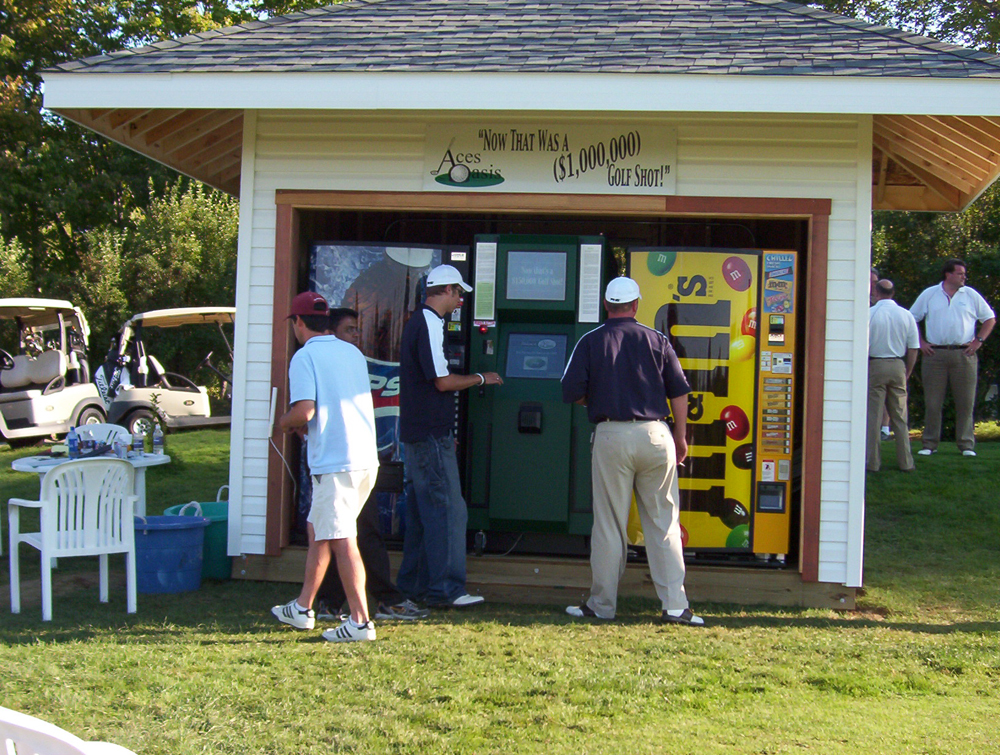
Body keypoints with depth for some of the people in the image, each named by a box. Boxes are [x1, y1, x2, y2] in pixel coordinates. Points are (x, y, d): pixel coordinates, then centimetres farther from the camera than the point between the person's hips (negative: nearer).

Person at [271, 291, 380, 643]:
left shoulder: (305, 357, -8)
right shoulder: (353, 352, 15)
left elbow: (304, 412, -19)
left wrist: (284, 422, 4)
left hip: (334, 462, -8)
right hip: (366, 459, 8)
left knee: (342, 542, -5)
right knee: (317, 530, 20)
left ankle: (360, 621, -5)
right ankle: (302, 608, 29)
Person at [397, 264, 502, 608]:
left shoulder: (417, 321, 18)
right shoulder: (430, 324, -14)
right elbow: (442, 381, -18)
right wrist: (481, 379, -2)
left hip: (417, 432, 10)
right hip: (432, 434, -10)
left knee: (422, 510, 14)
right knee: (448, 510, -7)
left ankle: (413, 585, 18)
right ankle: (444, 589, -6)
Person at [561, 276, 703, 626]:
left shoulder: (590, 342, 2)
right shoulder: (657, 340, 6)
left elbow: (571, 392, -3)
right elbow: (679, 392, 5)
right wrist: (680, 437, 14)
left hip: (611, 436, -1)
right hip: (656, 435, 1)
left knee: (609, 524, 5)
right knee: (663, 522, 6)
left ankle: (602, 604, 12)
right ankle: (675, 604, 5)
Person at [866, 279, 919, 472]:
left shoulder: (869, 314, -8)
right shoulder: (906, 315, 3)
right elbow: (913, 349, 4)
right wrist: (907, 373, 15)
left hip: (875, 366, -3)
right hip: (898, 366, 3)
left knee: (873, 416, 1)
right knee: (900, 416, 11)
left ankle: (872, 462, 2)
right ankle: (905, 462, 13)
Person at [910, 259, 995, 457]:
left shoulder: (971, 295, 8)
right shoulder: (929, 295, 7)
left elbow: (990, 318, 13)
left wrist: (979, 340, 2)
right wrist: (921, 342, 1)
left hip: (964, 355, 1)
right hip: (935, 354, 0)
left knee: (966, 402, 1)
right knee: (932, 402, 2)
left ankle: (966, 444, 8)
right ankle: (929, 444, 9)